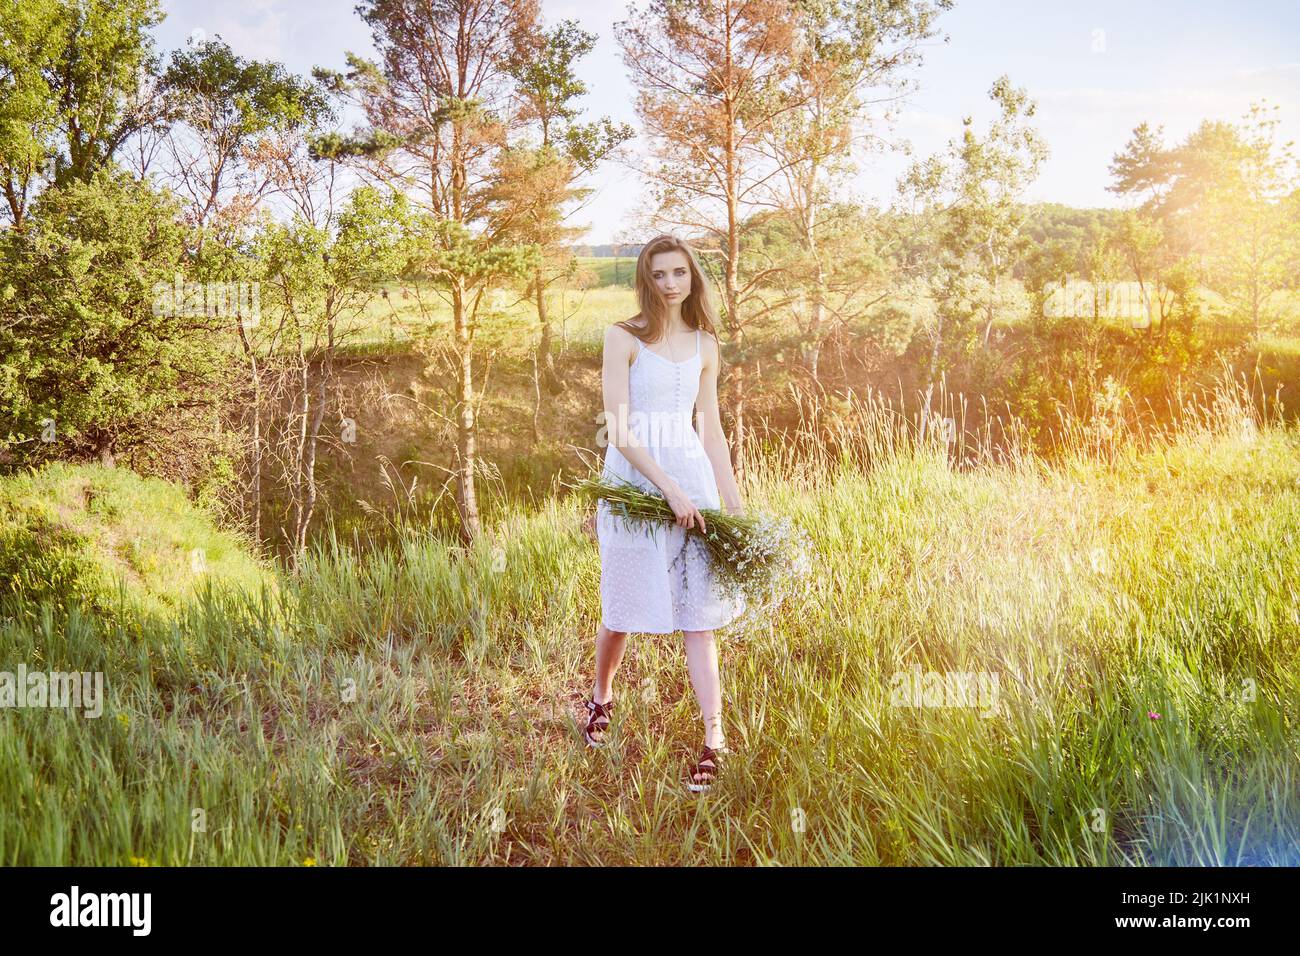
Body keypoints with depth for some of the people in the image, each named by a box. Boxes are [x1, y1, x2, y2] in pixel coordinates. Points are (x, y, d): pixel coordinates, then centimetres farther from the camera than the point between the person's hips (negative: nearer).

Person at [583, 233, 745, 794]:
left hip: (693, 475, 3)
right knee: (622, 608, 8)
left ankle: (714, 738, 1)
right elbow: (620, 431, -11)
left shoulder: (705, 344, 10)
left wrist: (735, 503, 10)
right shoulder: (623, 338, -4)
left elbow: (711, 430, 14)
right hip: (634, 477, -3)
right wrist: (669, 489, -17)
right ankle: (601, 696, 37)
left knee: (696, 612, 0)